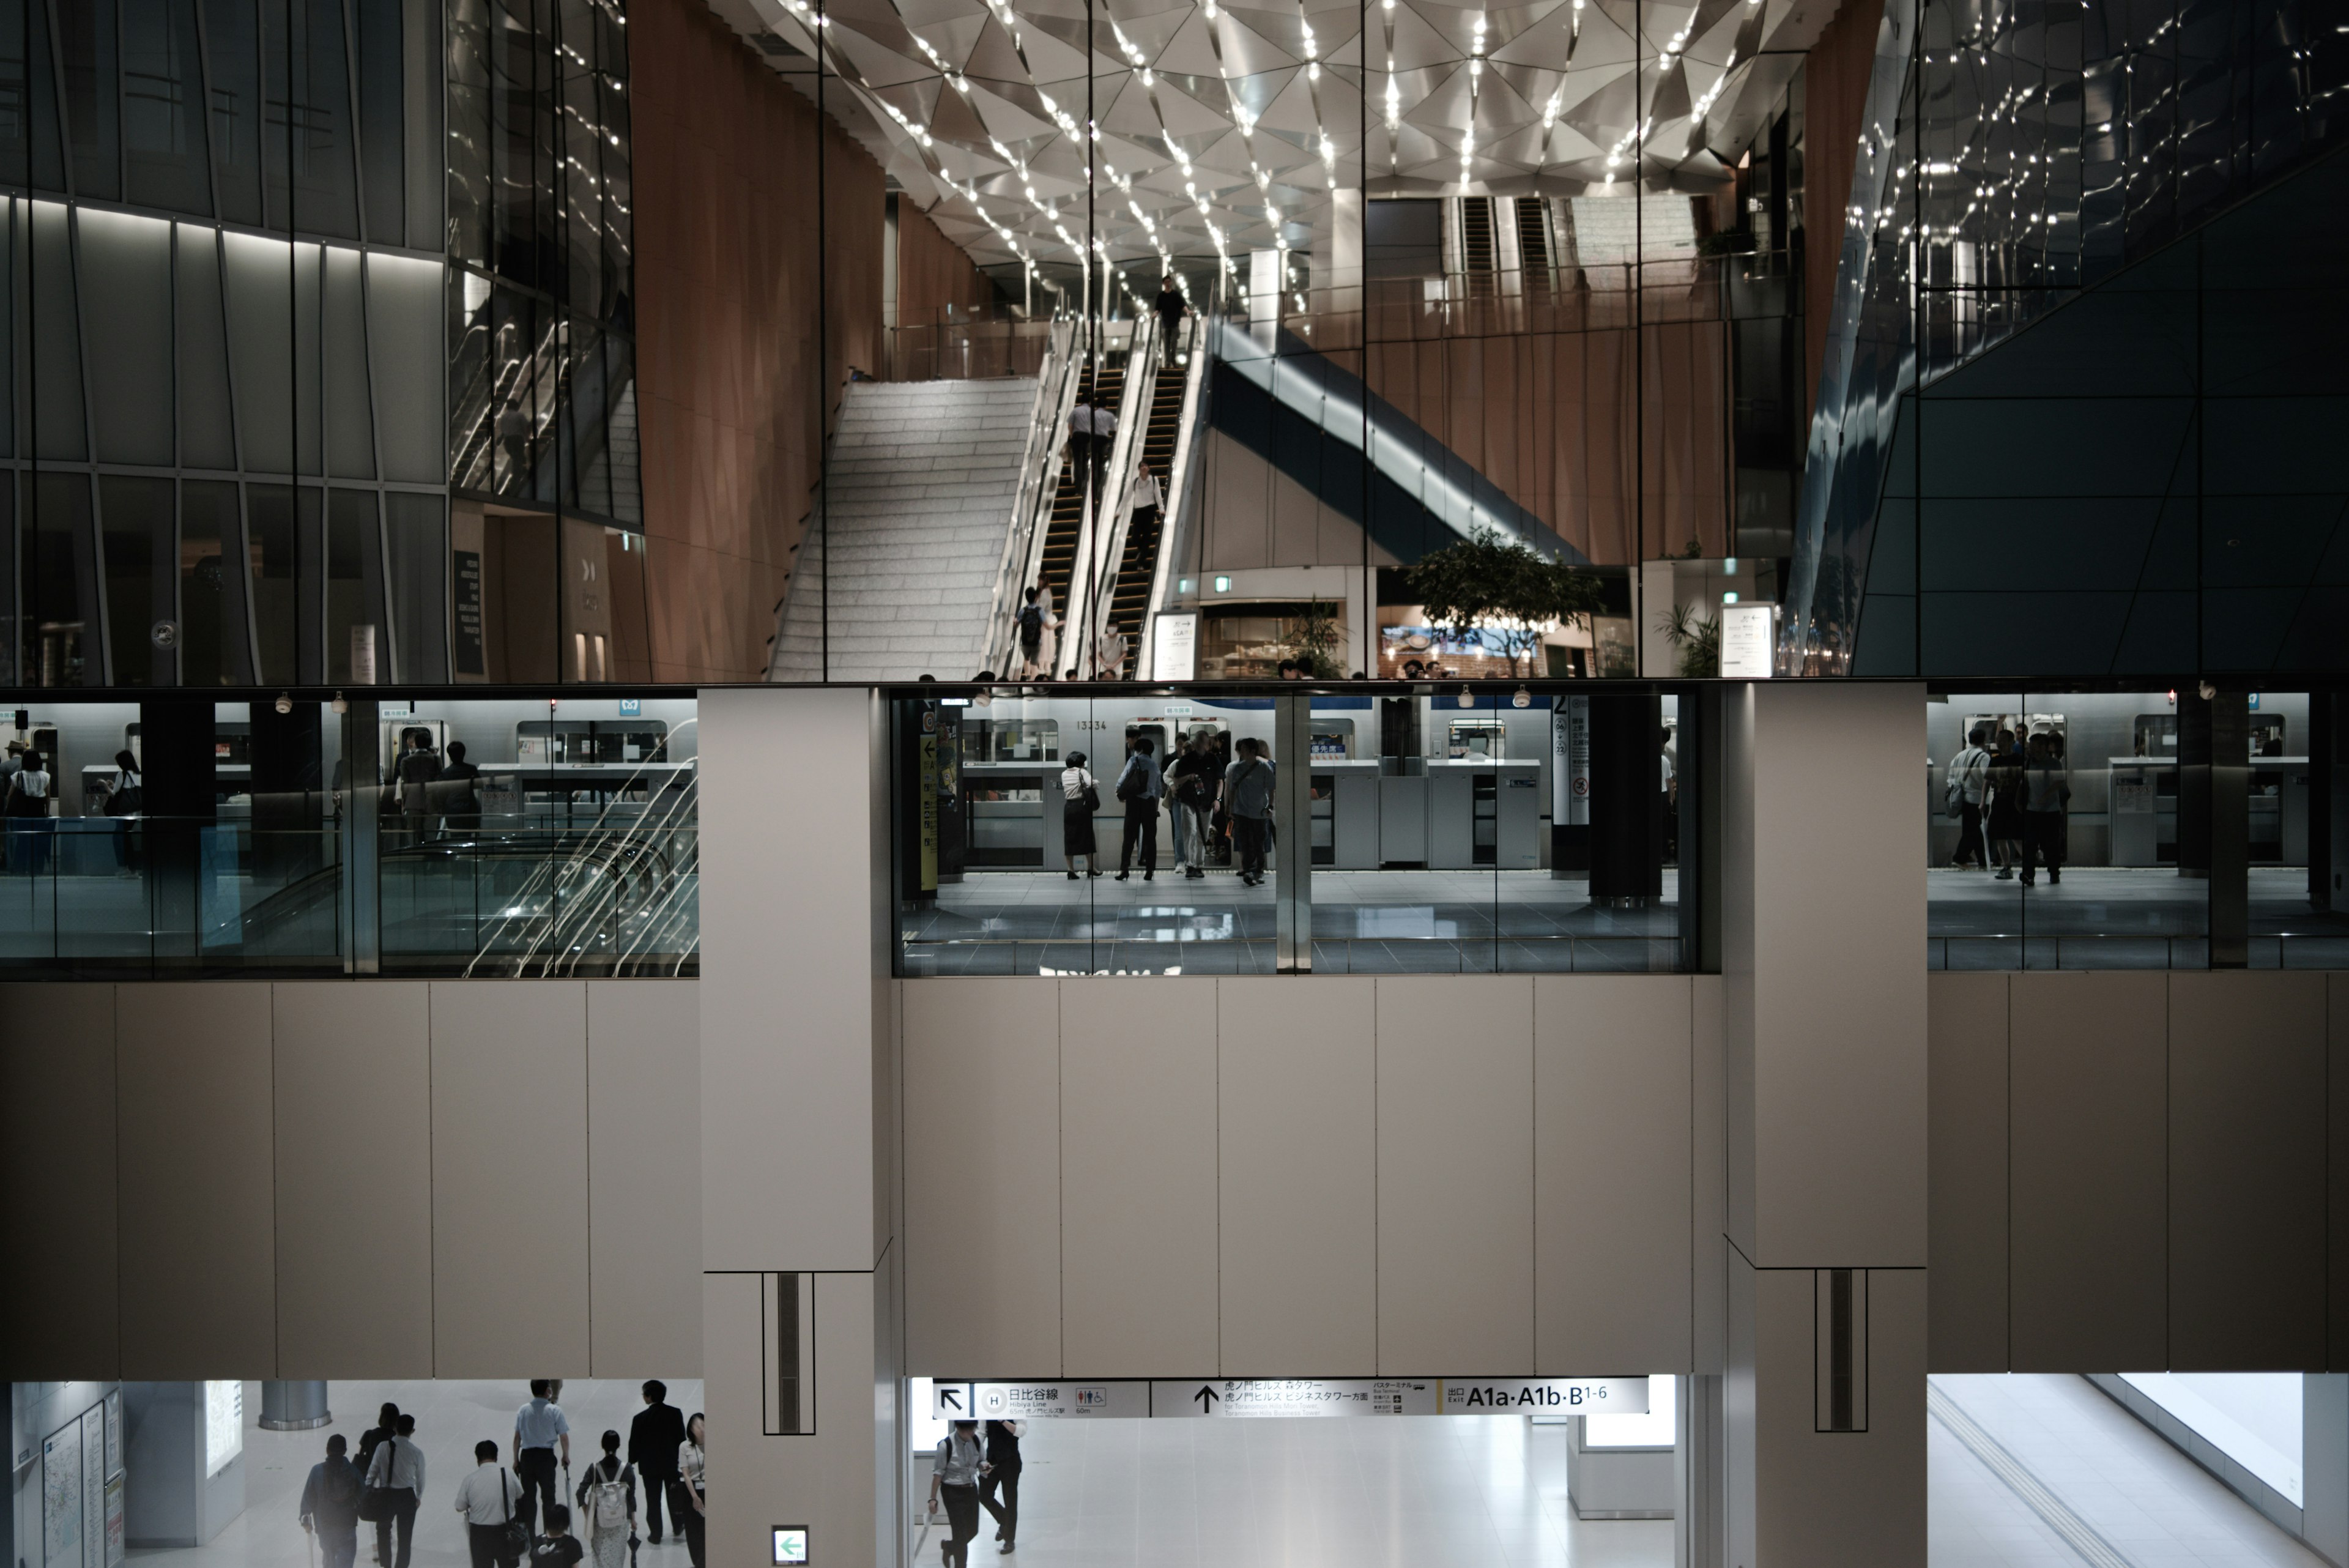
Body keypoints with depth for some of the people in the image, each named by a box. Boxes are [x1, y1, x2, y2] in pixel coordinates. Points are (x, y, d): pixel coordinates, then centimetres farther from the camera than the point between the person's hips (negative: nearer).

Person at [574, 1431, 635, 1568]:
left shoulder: (594, 1469, -8)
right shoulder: (627, 1469, -8)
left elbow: (581, 1493, -8)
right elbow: (631, 1496, -3)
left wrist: (587, 1515, 5)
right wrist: (633, 1519, 7)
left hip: (600, 1520, 0)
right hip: (621, 1520, 0)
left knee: (601, 1553, 11)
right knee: (618, 1554, 12)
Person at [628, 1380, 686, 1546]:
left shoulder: (641, 1418, -17)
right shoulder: (675, 1413, -10)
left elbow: (634, 1444, -9)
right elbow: (681, 1438, -3)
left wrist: (632, 1462, 6)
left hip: (650, 1465, -3)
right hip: (672, 1463, 3)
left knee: (653, 1501, 9)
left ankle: (655, 1534, 15)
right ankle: (679, 1526, 35)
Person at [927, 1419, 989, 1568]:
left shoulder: (976, 1441, -5)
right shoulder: (946, 1445, -20)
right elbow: (938, 1473, -13)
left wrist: (983, 1466, -14)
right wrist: (933, 1499, -11)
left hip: (971, 1489, 6)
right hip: (953, 1492, -6)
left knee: (973, 1530, 15)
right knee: (960, 1533, -7)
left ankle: (948, 1547, 45)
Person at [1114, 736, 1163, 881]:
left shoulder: (1134, 761, -2)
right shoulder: (1154, 764, 10)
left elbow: (1123, 779, -8)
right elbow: (1159, 788, 11)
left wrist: (1119, 792, 9)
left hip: (1135, 800, -3)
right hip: (1150, 802, 3)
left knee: (1129, 836, -2)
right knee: (1150, 837, 6)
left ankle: (1124, 868, -10)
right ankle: (1150, 870, 3)